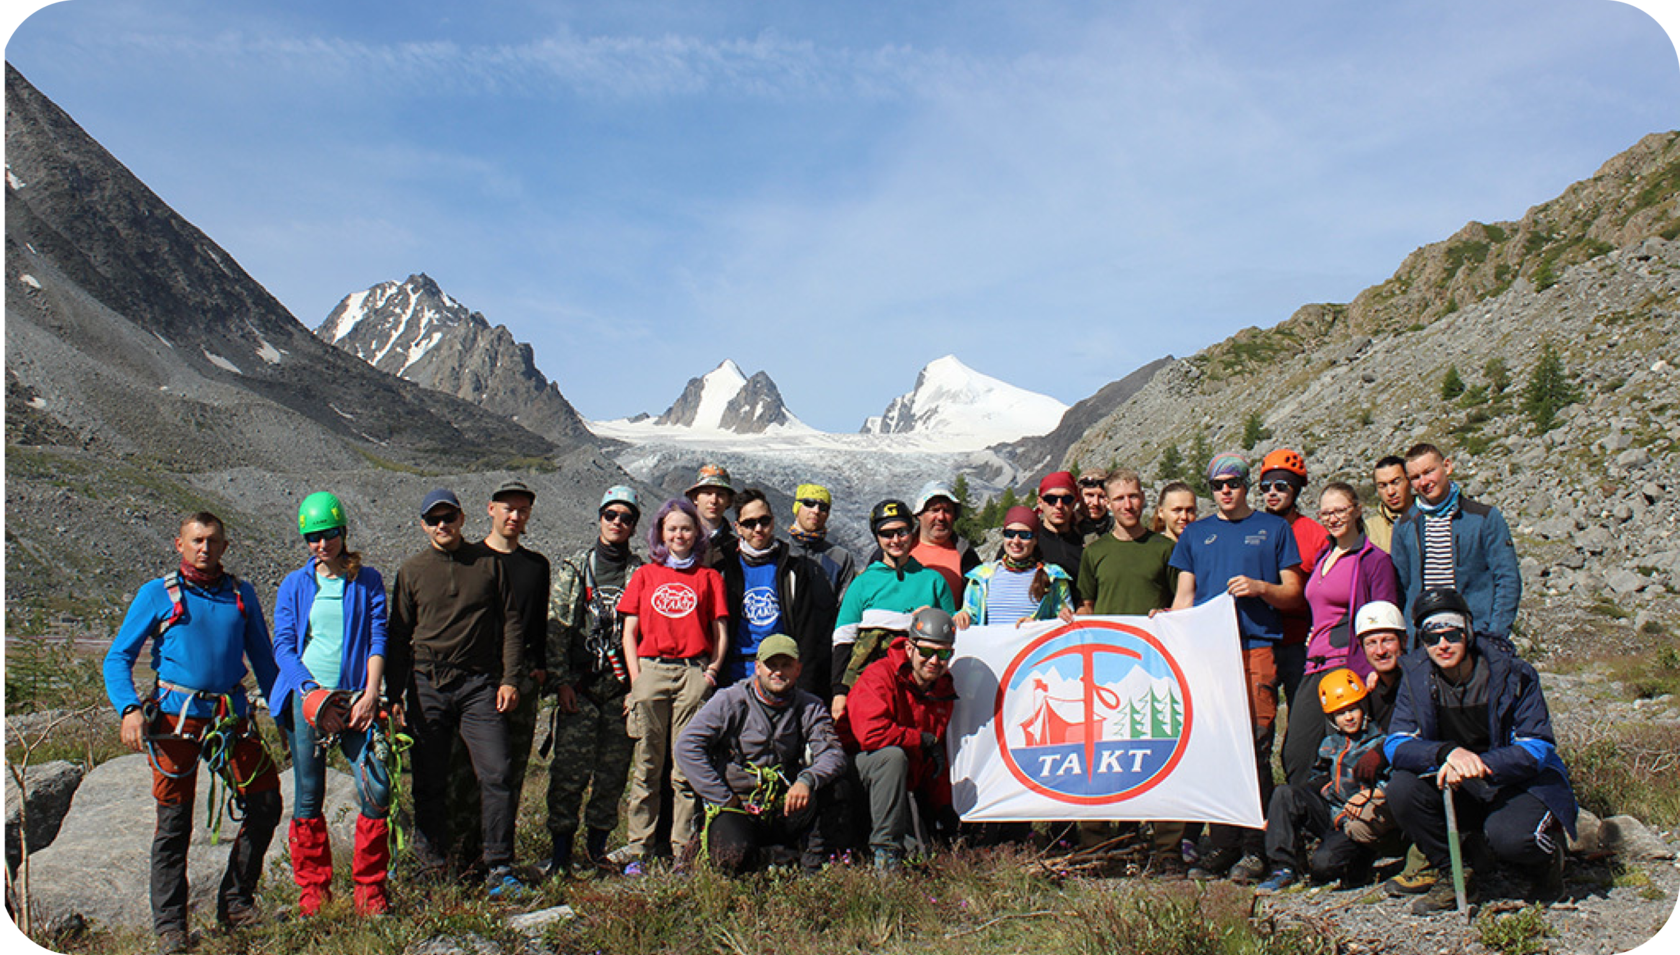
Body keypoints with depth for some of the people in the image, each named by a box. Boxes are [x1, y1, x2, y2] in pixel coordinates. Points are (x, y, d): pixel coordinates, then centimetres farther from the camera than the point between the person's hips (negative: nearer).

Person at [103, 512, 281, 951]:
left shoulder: (241, 594, 11)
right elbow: (118, 658, 2)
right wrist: (129, 709, -14)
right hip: (176, 717, -3)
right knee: (174, 824, 0)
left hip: (232, 717, 3)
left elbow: (263, 658, 18)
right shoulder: (157, 594, 3)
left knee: (266, 805, 0)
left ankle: (235, 902, 16)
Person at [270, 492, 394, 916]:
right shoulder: (294, 585, 11)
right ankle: (313, 889, 17)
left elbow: (377, 639, 2)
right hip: (306, 695, 1)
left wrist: (370, 694, -10)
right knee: (308, 796, 3)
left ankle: (370, 889, 5)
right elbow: (283, 646, 6)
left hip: (355, 696, -1)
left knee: (377, 790, -10)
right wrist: (310, 690, -10)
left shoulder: (367, 581, 8)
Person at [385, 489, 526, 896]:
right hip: (427, 684, 1)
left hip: (479, 684, -1)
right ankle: (432, 866, 18)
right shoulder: (411, 571, 9)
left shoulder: (489, 562, 6)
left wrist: (510, 679, -1)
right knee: (429, 782, 5)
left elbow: (510, 622, 7)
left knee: (496, 775, -8)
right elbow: (399, 635, 13)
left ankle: (499, 868, 0)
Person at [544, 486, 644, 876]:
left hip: (622, 686, 1)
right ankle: (561, 850, 3)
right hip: (578, 685, -1)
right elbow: (555, 627, 3)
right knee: (570, 768, -6)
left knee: (614, 770, 5)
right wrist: (560, 680, -5)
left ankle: (598, 844, 18)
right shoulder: (573, 568, 8)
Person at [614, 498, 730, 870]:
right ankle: (639, 846, 7)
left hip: (694, 673, -1)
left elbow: (720, 631, 11)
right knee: (646, 765, 1)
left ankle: (683, 849, 4)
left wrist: (714, 669, -4)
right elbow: (630, 631, 11)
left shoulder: (709, 577, 13)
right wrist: (636, 677, 0)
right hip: (651, 670, 1)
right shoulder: (644, 575, 15)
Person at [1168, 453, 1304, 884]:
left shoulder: (1273, 528, 12)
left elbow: (1293, 593, 10)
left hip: (1256, 646, -2)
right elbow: (1184, 596, 18)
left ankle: (1253, 848, 1)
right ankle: (1221, 846, 7)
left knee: (1254, 746, -6)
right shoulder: (1195, 534, 19)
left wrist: (1259, 587, -9)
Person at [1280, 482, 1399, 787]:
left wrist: (1375, 671, -14)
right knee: (1294, 754, 2)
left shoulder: (1374, 559, -3)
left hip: (1351, 667, -7)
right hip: (1315, 667, 7)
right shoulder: (1323, 557, 18)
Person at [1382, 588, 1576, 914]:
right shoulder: (1416, 676, -7)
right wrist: (1447, 753, -36)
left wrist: (1479, 764, -34)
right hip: (1459, 790, 3)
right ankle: (1451, 873, -1)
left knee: (1508, 838, -33)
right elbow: (1396, 744, -15)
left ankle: (1548, 854, 6)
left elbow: (1537, 748, -17)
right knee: (1402, 788, -24)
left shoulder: (1511, 673, -14)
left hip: (1523, 785, -3)